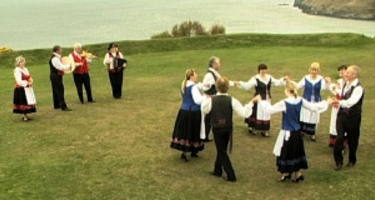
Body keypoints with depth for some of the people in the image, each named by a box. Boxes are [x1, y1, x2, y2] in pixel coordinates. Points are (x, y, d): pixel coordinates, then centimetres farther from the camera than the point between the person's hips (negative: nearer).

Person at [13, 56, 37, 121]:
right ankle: (25, 116, 4)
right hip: (21, 89, -8)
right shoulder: (17, 70, -14)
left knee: (28, 102, 10)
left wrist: (31, 81, -5)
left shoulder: (25, 69, 12)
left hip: (27, 89, 8)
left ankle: (25, 115, 19)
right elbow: (19, 81, -19)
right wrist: (27, 83, -19)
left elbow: (29, 77, 16)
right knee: (23, 102, -3)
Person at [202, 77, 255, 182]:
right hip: (228, 129, 2)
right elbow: (244, 113, -15)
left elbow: (204, 110, 5)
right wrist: (250, 103, -3)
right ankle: (218, 170, 35)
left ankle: (231, 175, 5)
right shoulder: (232, 100, -14)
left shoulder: (211, 100, -15)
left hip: (217, 129, -2)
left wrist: (205, 99, 20)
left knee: (221, 151, 7)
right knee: (222, 149, 21)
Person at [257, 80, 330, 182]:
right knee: (297, 151, 16)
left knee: (286, 152, 8)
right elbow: (314, 107, 6)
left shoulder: (284, 103, -20)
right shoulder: (301, 101, -4)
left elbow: (271, 109, -17)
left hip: (287, 133, -6)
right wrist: (326, 102, 21)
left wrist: (261, 101, -4)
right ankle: (298, 173, 22)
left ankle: (286, 173, 19)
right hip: (297, 132, 6)